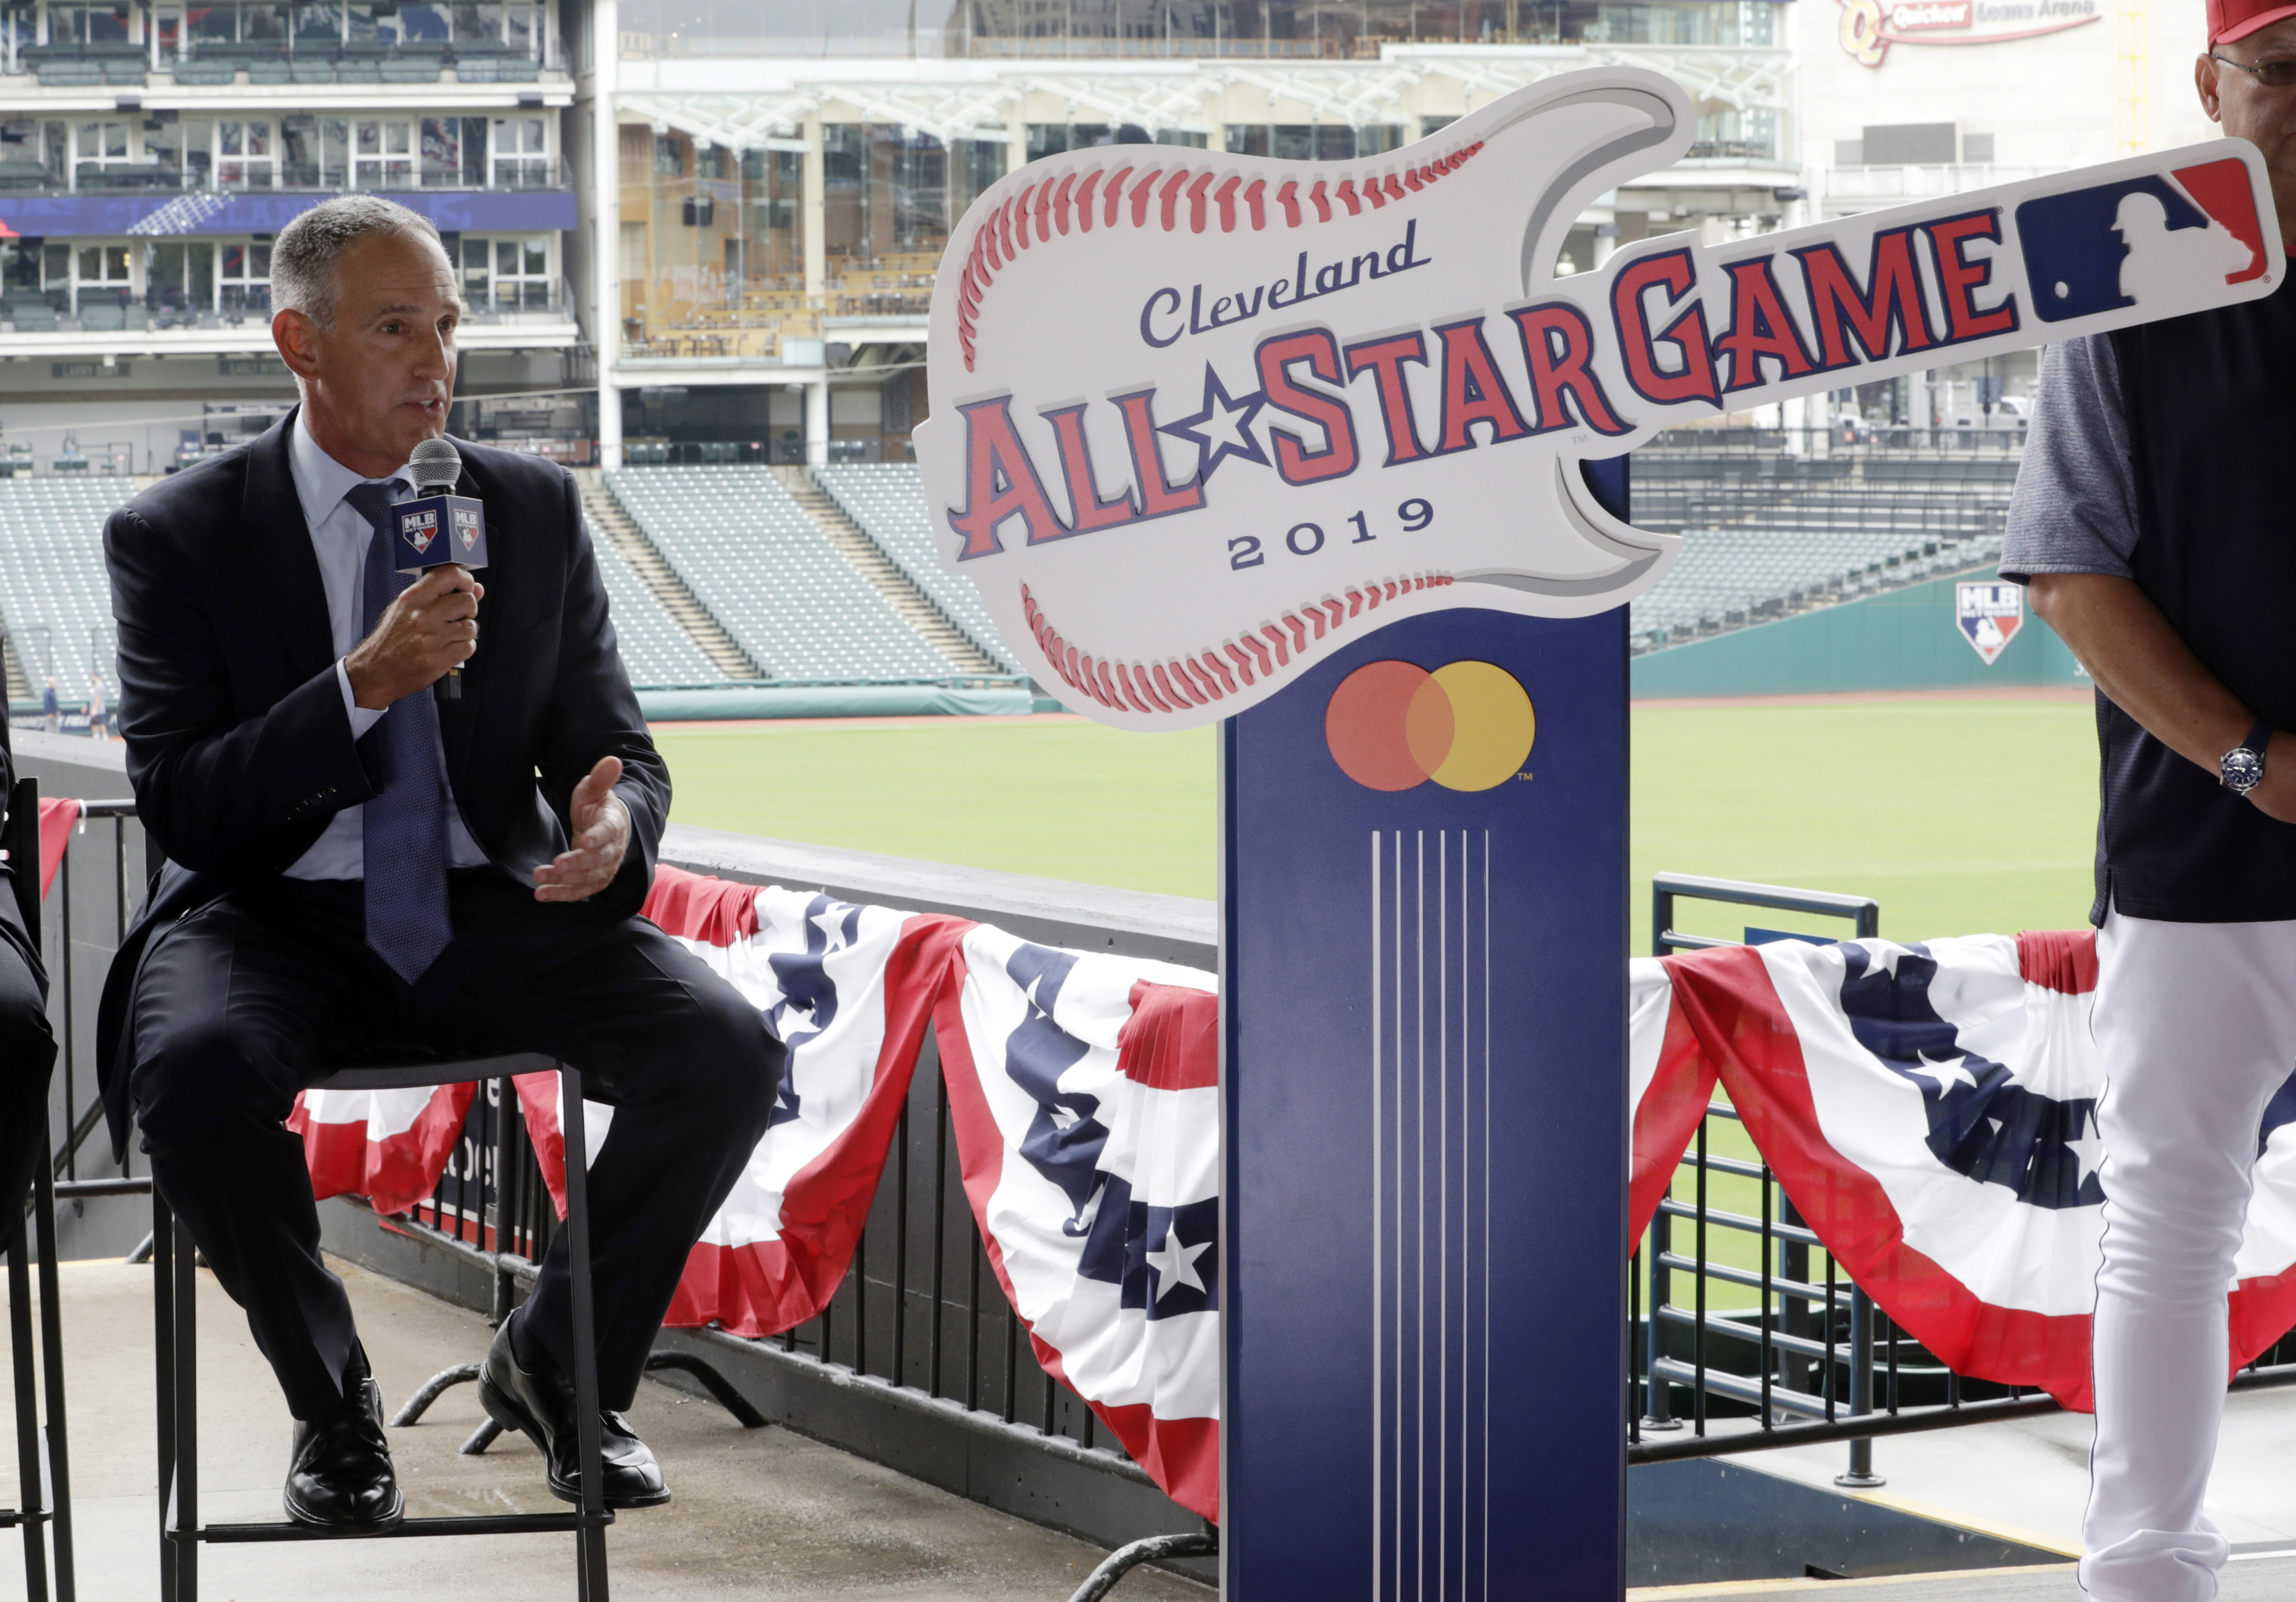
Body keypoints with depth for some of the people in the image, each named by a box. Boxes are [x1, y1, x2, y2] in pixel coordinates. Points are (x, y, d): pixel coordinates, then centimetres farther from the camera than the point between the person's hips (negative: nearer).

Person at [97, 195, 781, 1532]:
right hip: (280, 920, -2)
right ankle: (333, 1400, -7)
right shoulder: (180, 536, -1)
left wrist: (615, 817, -17)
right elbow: (180, 807, -10)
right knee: (196, 1074, -36)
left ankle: (560, 1363, 4)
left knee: (731, 1053, -23)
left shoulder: (537, 509, 8)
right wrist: (364, 686, -24)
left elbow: (616, 750, 10)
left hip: (495, 913, 3)